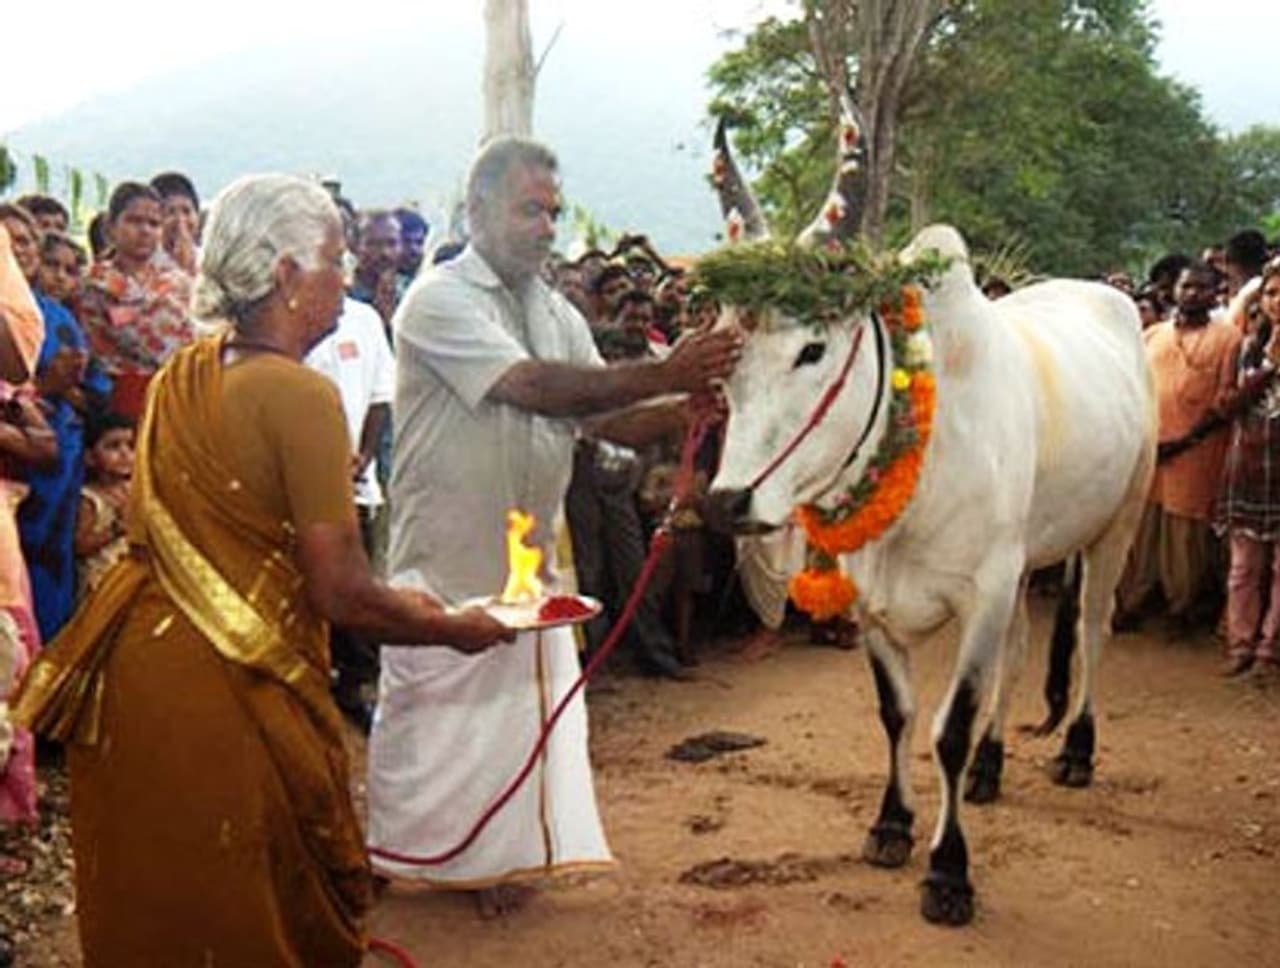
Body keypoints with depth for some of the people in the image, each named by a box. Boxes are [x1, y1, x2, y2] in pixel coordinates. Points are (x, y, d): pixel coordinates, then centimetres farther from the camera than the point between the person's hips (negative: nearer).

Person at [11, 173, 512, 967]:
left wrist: (392, 600, 21)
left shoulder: (179, 379, 9)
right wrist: (454, 629, 0)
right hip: (226, 696, -7)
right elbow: (341, 594, -18)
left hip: (130, 668, 7)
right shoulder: (299, 395, -15)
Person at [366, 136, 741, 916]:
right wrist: (663, 374, -29)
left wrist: (696, 405, -14)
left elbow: (608, 420, 5)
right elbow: (531, 388, -26)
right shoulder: (440, 299, -13)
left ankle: (489, 858, 24)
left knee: (518, 702, 10)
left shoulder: (557, 312, 10)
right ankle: (393, 856, 21)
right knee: (430, 706, 4)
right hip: (446, 553, -6)